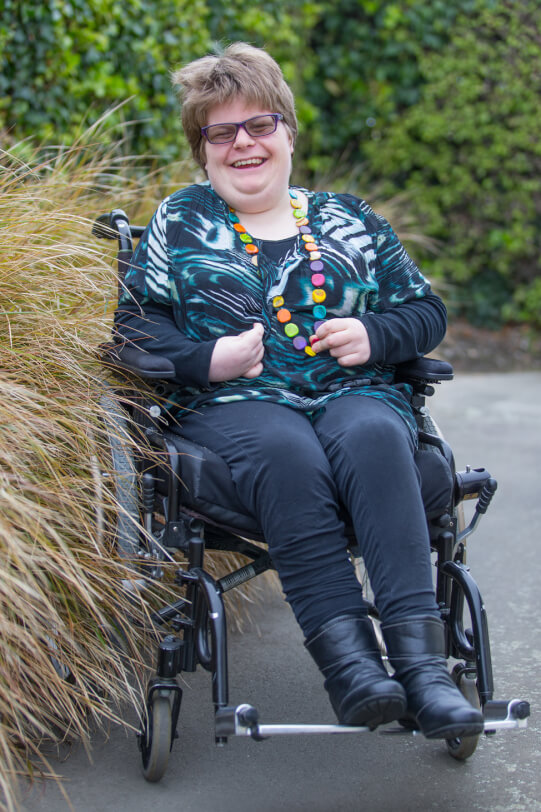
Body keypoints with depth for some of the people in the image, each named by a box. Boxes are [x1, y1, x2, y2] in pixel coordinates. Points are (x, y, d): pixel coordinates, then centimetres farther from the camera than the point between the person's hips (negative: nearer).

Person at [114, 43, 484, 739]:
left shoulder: (348, 219, 23)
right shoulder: (179, 222, 19)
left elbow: (427, 310, 22)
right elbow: (134, 322, 11)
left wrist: (376, 335, -1)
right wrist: (207, 359, -7)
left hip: (355, 393, 2)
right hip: (235, 403, -1)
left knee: (374, 438, -36)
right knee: (288, 454, -38)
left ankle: (420, 657, -45)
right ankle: (347, 658, -45)